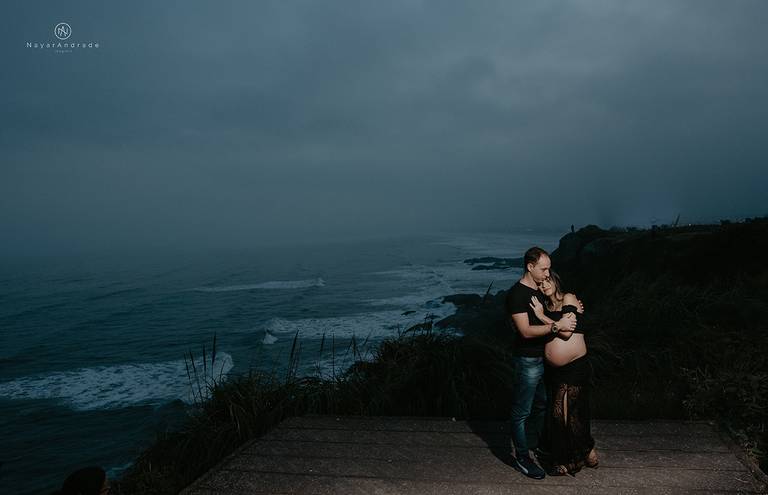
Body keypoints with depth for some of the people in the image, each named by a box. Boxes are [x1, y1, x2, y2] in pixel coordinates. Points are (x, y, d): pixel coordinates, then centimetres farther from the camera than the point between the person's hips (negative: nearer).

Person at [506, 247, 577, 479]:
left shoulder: (540, 290, 8)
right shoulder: (517, 294, -20)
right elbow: (526, 331, -25)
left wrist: (569, 312, 4)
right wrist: (557, 325, -26)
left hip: (544, 358, 9)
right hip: (528, 361, -9)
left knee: (541, 405, 21)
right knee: (522, 411, 4)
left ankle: (532, 445, 38)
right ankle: (521, 457, 16)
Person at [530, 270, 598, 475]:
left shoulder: (568, 299, -8)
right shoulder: (545, 305, 10)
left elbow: (566, 332, -18)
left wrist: (542, 316, -15)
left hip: (575, 367, -6)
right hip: (553, 370, 6)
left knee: (570, 414, -1)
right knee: (556, 413, 11)